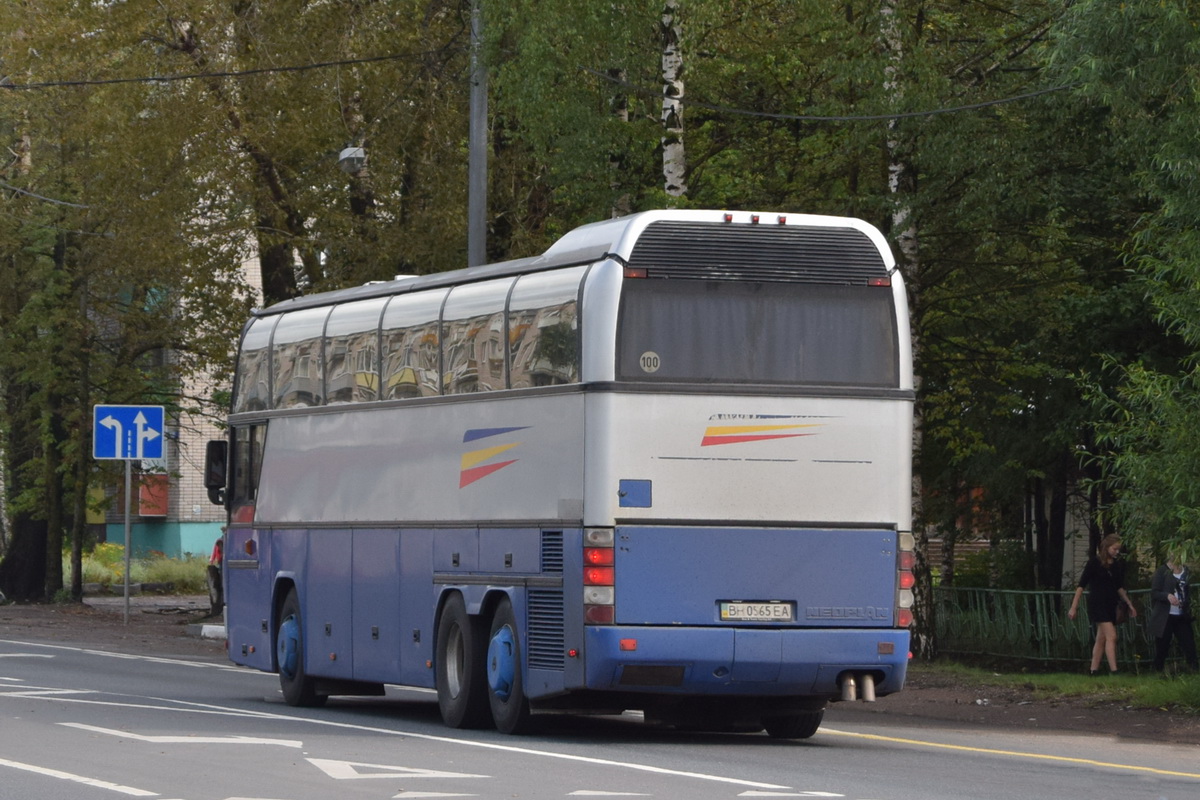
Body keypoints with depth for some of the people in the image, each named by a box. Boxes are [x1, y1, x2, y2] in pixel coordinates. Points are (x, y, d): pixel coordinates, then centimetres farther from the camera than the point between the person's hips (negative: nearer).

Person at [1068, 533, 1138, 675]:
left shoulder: (1118, 564, 9)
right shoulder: (1095, 562, -9)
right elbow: (1082, 584, -8)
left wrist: (1129, 604, 20)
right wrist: (1074, 606, -11)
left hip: (1110, 605, 7)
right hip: (1097, 604, -7)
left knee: (1101, 639, 8)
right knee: (1111, 636, -16)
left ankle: (1094, 670, 12)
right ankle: (1113, 670, -21)